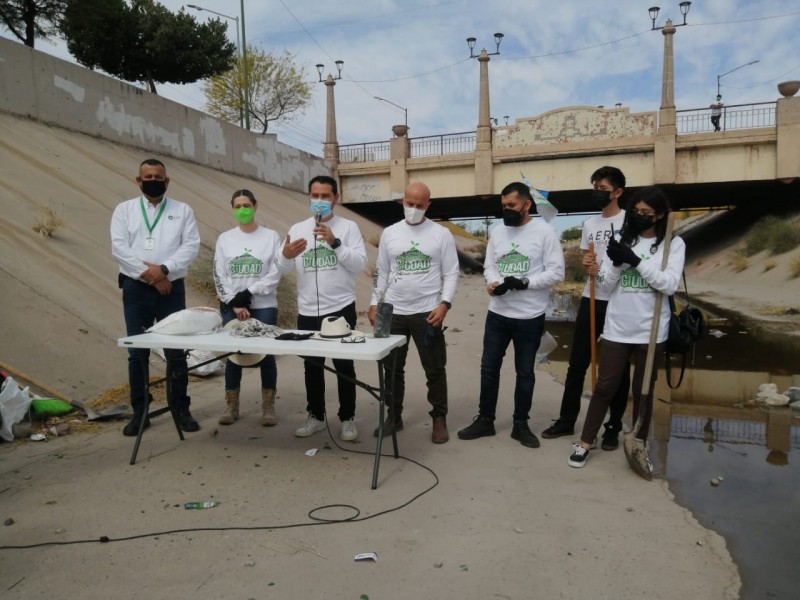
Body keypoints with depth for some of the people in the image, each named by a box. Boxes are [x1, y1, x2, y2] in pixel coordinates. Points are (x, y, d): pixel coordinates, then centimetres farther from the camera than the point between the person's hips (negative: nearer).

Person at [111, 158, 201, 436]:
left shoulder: (182, 210, 7)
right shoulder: (124, 210, 8)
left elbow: (191, 246, -4)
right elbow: (119, 247, -4)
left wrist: (164, 269, -17)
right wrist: (148, 273, -14)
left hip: (172, 289, 0)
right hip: (136, 290, 1)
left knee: (176, 351, 2)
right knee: (137, 352, 6)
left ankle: (181, 409, 14)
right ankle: (139, 412, 16)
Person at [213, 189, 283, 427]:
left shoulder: (271, 236, 1)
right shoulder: (224, 239, 7)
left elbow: (275, 274, -5)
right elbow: (219, 276, 3)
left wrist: (249, 292, -13)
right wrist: (234, 304, -7)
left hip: (264, 306, -2)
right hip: (231, 307, 2)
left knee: (266, 354, 0)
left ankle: (268, 407, 11)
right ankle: (231, 406, 17)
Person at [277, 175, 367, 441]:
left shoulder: (348, 227, -1)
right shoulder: (297, 229, 7)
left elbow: (360, 264, -11)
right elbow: (281, 268, 1)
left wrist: (335, 243, -22)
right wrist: (286, 255, -22)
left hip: (341, 309, -3)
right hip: (307, 312, 3)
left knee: (344, 366, 5)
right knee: (312, 366, 13)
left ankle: (348, 419, 17)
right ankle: (315, 416, 27)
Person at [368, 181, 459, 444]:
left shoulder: (442, 234, -1)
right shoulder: (389, 233, 7)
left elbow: (451, 273, -3)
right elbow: (381, 272, 11)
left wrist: (444, 304, -15)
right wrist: (374, 303, 4)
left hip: (427, 312, -3)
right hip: (393, 311, 3)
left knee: (435, 369, 5)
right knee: (392, 368, 11)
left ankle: (439, 419, 19)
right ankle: (394, 416, 26)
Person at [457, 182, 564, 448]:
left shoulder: (545, 231, -9)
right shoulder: (497, 231, 6)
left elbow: (556, 272, -11)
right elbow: (489, 266, 8)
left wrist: (524, 282, -22)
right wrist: (492, 283, -14)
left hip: (530, 317, -4)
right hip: (497, 314, 4)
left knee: (525, 372, 9)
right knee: (489, 367, 10)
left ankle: (521, 424, 24)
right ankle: (485, 419, 25)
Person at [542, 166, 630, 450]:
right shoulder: (589, 224, 14)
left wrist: (603, 270, -16)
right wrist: (586, 264, -4)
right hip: (591, 300, 6)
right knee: (577, 363, 8)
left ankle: (613, 427, 17)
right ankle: (566, 420, 19)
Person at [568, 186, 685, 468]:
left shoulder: (673, 244, -1)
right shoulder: (622, 241, 5)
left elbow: (670, 284, -13)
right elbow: (607, 285, 2)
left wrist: (636, 260, -20)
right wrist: (617, 263, -17)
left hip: (650, 331, -1)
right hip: (617, 328, 1)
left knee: (643, 391, 12)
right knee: (605, 386, 7)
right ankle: (584, 444, 17)